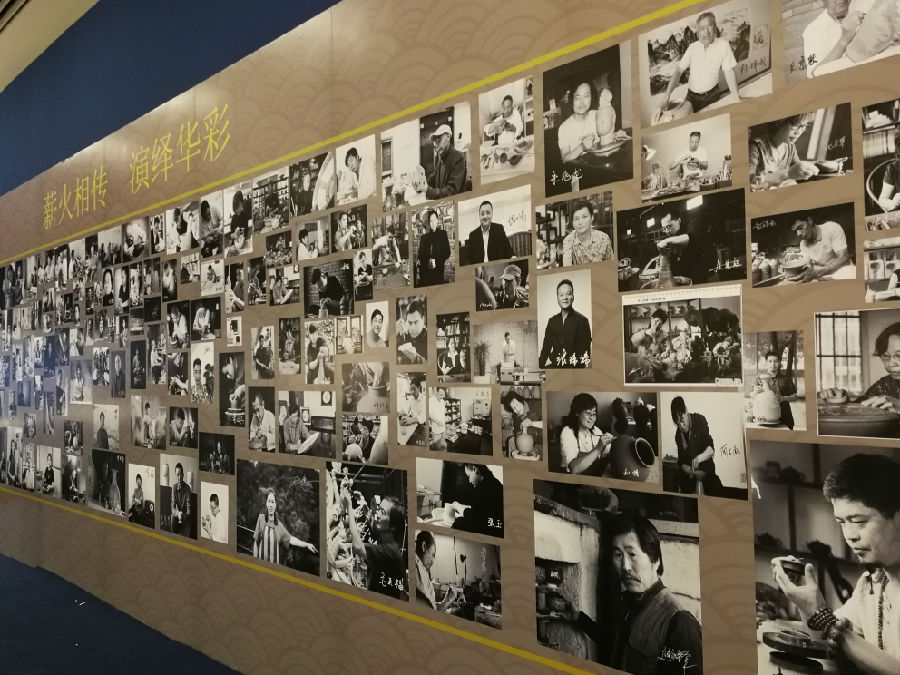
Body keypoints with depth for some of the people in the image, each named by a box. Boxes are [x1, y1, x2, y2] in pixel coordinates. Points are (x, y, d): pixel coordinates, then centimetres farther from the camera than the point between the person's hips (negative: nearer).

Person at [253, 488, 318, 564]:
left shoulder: (278, 524, 2)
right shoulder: (261, 518, -4)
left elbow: (290, 539, -2)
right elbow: (256, 542, 0)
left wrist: (306, 544, -11)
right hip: (262, 563, -2)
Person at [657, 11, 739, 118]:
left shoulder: (723, 45, -11)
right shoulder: (693, 47, -2)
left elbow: (729, 72, -10)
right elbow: (678, 70, -6)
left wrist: (737, 99, -16)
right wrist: (666, 97, -19)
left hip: (711, 95, -1)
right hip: (692, 95, 1)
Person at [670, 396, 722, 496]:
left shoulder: (700, 421, -8)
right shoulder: (678, 435, 2)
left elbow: (711, 449, -15)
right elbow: (681, 463, 5)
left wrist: (699, 458, -34)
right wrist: (691, 471, -16)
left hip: (707, 473, -2)